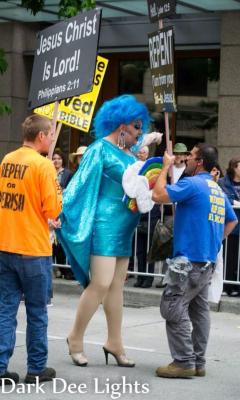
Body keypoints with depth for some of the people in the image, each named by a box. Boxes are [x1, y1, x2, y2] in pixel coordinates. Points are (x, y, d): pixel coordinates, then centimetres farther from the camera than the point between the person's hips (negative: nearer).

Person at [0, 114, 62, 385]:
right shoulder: (43, 164, -12)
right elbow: (53, 210, -14)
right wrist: (58, 195, 4)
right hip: (33, 249, -6)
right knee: (37, 312, 6)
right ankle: (36, 369, 14)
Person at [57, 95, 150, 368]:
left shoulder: (129, 153, 14)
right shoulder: (101, 149, -8)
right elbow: (82, 185, -12)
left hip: (124, 229, 8)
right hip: (104, 225, -8)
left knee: (116, 285, 11)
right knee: (100, 284, -11)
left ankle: (114, 342, 17)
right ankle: (76, 338, 5)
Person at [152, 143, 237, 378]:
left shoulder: (192, 184, -13)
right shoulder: (218, 190, 15)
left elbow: (158, 195, -18)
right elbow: (231, 221, 26)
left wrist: (166, 167, -6)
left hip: (189, 260, -9)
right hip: (207, 261, 9)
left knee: (173, 309, -7)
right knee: (199, 310, 12)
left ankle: (184, 362, -8)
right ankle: (198, 362, 16)